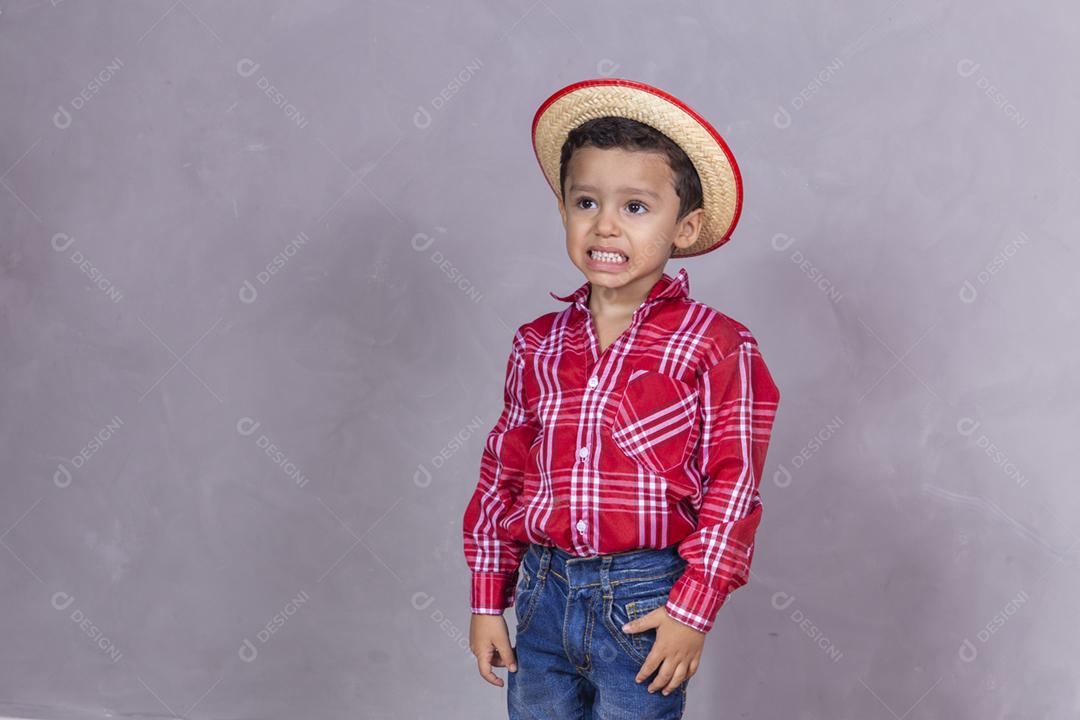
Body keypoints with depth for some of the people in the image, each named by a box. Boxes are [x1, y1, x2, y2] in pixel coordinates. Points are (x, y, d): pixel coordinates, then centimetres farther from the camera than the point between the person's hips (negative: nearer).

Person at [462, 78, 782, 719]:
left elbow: (733, 484, -8)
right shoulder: (538, 345, 6)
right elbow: (503, 473, 11)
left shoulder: (715, 346, -7)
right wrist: (488, 601, 10)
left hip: (643, 605, -4)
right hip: (544, 592, 4)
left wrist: (693, 609, -11)